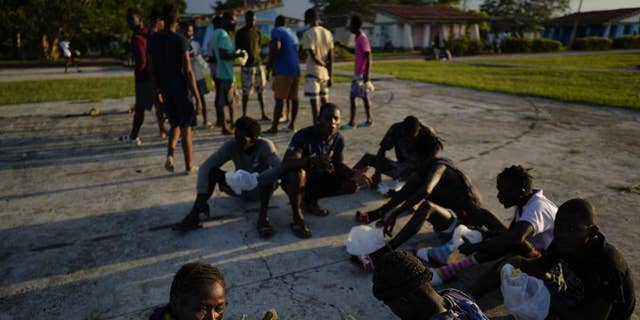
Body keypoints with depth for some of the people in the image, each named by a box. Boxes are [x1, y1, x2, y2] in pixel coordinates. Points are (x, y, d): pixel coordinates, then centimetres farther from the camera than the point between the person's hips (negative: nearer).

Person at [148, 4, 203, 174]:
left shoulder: (153, 39, 3)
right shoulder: (180, 41, -14)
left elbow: (152, 69, 8)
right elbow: (188, 72, -16)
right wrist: (197, 97, -12)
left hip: (165, 89, 5)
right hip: (180, 88, -5)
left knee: (175, 124, 21)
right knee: (186, 127, 5)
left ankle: (170, 153, -2)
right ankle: (189, 166, 13)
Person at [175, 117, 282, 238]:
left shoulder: (265, 145, -26)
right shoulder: (231, 146, -19)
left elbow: (279, 169, -43)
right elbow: (205, 167, -22)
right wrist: (202, 196, -32)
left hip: (261, 190, -3)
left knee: (270, 174, -35)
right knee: (212, 170, -19)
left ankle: (263, 217, -34)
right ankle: (194, 214, -25)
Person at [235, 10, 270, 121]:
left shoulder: (258, 32, 12)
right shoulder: (240, 33, -1)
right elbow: (237, 49, 1)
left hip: (258, 64, 4)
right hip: (247, 66, -4)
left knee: (260, 90, 6)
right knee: (246, 91, -2)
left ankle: (263, 114, 13)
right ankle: (244, 115, 8)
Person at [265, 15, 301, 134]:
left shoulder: (276, 31, -1)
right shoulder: (292, 33, 24)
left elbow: (276, 46, -20)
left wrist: (270, 63, -8)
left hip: (283, 70, -8)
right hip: (296, 70, 8)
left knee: (279, 98, -8)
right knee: (294, 98, 11)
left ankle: (274, 127, -9)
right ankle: (292, 125, 18)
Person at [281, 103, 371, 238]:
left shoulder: (338, 139, -9)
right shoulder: (304, 136, -27)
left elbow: (338, 165, 2)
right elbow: (286, 164, -37)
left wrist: (354, 173, -19)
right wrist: (312, 161, -55)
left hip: (318, 179, 6)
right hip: (297, 179, -6)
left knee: (352, 184, -10)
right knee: (298, 173, -40)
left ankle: (310, 200, 10)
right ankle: (297, 218, -17)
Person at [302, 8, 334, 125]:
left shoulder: (308, 34, -11)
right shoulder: (328, 33, 7)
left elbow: (313, 56, -17)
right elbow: (331, 57, 3)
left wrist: (324, 65, 1)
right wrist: (331, 75, 4)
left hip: (313, 72, -6)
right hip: (325, 73, 6)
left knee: (314, 101, -3)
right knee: (325, 100, 14)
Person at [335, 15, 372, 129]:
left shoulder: (362, 38, -16)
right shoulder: (359, 37, 13)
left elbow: (368, 56, -20)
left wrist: (366, 74, -22)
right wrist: (342, 45, 16)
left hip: (361, 73, -9)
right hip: (358, 73, 9)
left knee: (352, 96, -7)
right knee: (364, 96, 12)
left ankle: (352, 122, -3)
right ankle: (369, 119, 18)